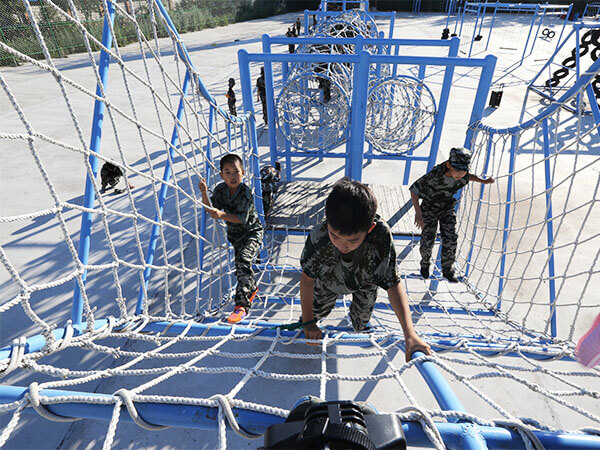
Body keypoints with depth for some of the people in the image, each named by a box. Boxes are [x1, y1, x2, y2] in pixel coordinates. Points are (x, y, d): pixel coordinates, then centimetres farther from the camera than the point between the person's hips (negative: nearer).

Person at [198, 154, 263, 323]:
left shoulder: (245, 192, -25)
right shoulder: (221, 189, -8)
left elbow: (242, 219, -31)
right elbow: (211, 209, -13)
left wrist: (221, 215, -44)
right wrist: (204, 193, -28)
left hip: (252, 232, -7)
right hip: (234, 234, 7)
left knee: (243, 262, -25)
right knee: (240, 266, 20)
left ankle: (242, 305, -24)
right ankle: (252, 288, 49)